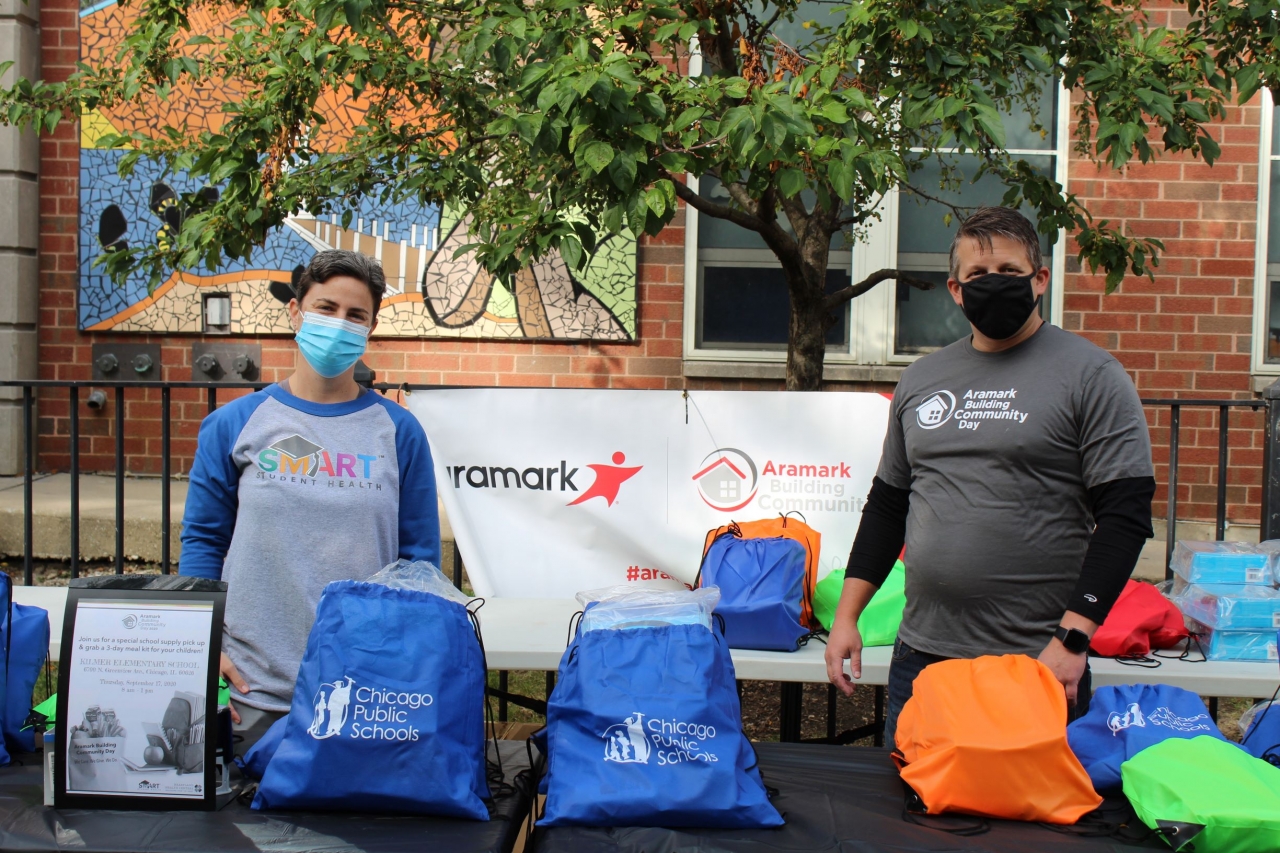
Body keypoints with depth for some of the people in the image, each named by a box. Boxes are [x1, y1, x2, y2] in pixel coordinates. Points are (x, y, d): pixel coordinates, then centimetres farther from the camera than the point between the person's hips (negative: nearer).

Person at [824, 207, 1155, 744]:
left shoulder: (1090, 375, -3)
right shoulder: (922, 378, 12)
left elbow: (1125, 515, -9)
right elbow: (887, 504, 17)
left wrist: (1072, 638, -16)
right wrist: (846, 616, 11)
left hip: (1037, 663, -4)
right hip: (921, 654, 5)